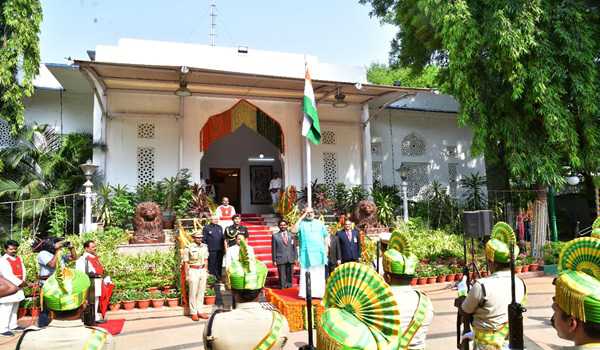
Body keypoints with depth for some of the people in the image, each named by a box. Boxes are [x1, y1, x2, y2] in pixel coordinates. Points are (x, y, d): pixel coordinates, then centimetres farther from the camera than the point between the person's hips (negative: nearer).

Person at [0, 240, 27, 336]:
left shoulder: (19, 258, 10)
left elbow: (23, 270, 11)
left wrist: (23, 281, -5)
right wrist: (20, 283, -17)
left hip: (18, 287, 8)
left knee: (15, 308, 17)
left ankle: (13, 325, 28)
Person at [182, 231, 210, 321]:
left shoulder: (205, 247, 6)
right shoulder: (188, 248, -9)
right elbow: (186, 263, -6)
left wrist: (206, 271, 11)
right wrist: (187, 275, -7)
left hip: (202, 271, 5)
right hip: (193, 271, -5)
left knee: (201, 292, 8)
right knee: (193, 293, 1)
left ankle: (199, 311, 17)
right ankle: (193, 313, 10)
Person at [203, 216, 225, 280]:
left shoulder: (220, 227, 14)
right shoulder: (206, 228, -2)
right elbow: (204, 239, -3)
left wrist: (223, 247, 14)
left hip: (220, 250, 5)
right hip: (211, 250, -5)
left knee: (219, 264, 10)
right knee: (212, 265, -3)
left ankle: (218, 278, 20)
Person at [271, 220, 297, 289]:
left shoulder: (291, 235, 11)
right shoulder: (275, 236, 2)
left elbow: (294, 247, 12)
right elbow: (274, 249, 2)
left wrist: (295, 258, 7)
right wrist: (274, 260, -2)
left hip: (290, 259, 3)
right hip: (280, 259, -3)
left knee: (289, 275, 7)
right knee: (282, 275, -2)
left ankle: (289, 286, 18)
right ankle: (282, 286, 7)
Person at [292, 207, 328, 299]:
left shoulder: (319, 223, 12)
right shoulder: (301, 223, 3)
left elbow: (325, 236, 15)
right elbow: (294, 230, -15)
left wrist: (326, 248, 6)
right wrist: (301, 218, -12)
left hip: (319, 252, 3)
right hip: (306, 253, -2)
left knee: (319, 274, 4)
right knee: (306, 274, -3)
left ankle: (319, 293, 9)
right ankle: (306, 293, 0)